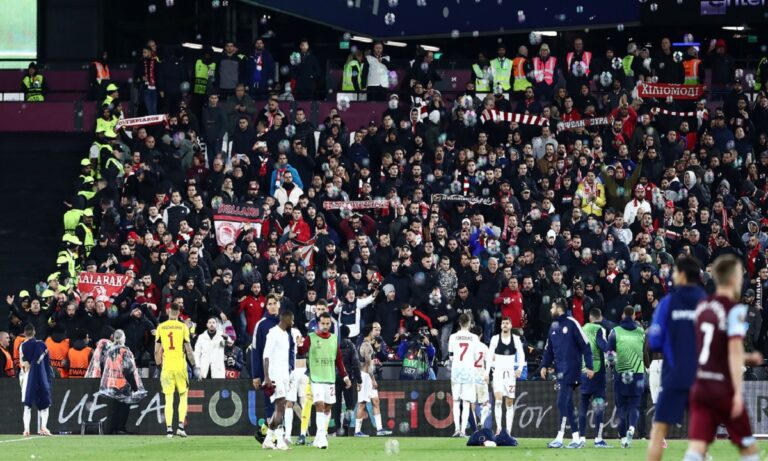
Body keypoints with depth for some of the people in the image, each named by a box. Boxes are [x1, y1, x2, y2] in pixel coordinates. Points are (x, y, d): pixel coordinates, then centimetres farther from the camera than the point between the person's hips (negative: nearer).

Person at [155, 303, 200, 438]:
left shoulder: (161, 327, 3)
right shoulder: (183, 327, -2)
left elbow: (157, 351, 4)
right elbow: (188, 349, -4)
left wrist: (158, 365, 15)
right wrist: (194, 366, 1)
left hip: (166, 366, 1)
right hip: (180, 365, -1)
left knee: (168, 399, 4)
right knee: (183, 396, 10)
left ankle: (169, 428, -4)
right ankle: (181, 426, -3)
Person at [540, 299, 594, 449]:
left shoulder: (572, 323, -8)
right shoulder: (554, 327, 15)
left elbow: (585, 345, -8)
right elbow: (549, 348, 19)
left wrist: (589, 366, -11)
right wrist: (545, 365, 5)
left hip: (571, 370, -8)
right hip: (560, 371, 8)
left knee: (562, 403, -13)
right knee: (568, 405, 8)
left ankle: (559, 438, -14)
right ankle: (577, 439, 12)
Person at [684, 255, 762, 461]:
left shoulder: (702, 307, 11)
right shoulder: (734, 309, -11)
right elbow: (734, 352, -18)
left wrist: (747, 358, 30)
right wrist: (738, 392, -18)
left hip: (701, 385, 6)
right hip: (724, 388, -6)